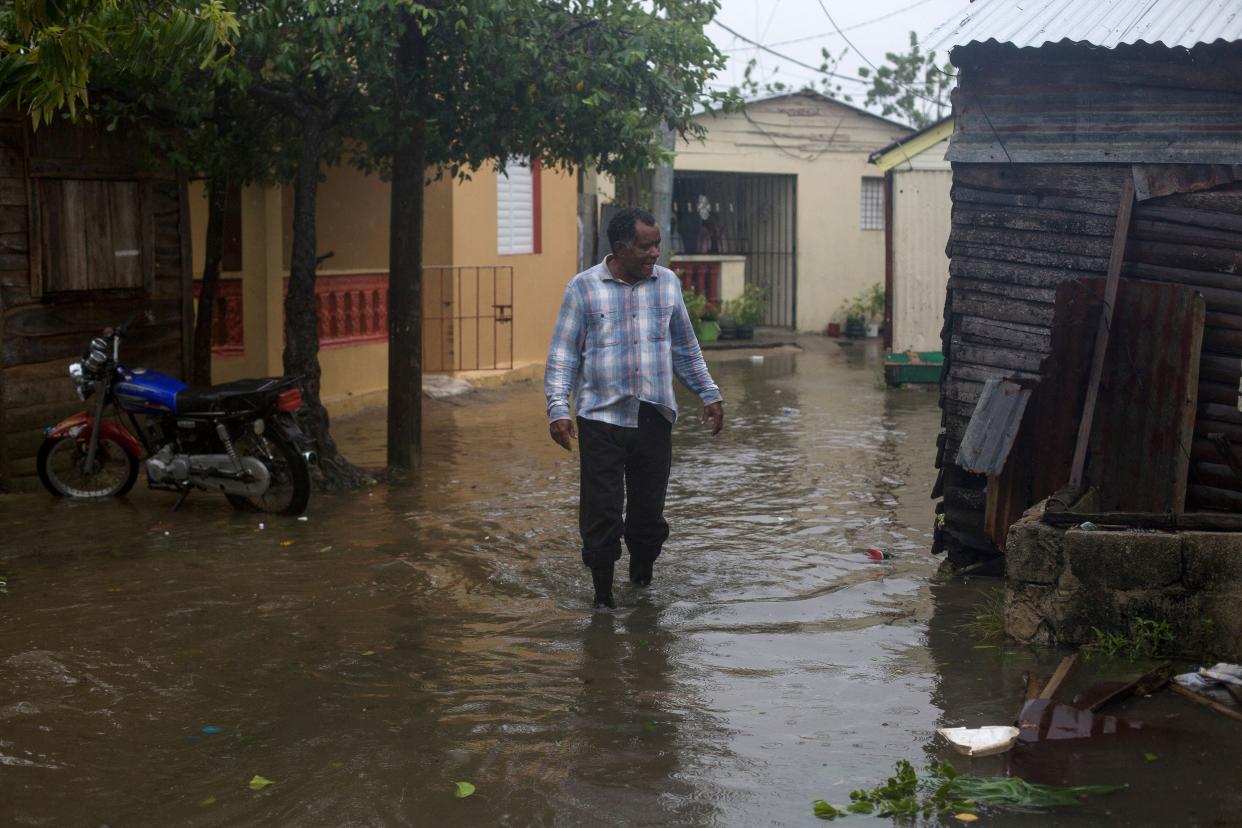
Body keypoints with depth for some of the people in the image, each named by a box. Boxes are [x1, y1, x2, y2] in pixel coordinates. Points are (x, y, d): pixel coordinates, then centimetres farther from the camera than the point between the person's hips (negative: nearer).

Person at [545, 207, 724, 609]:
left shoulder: (667, 283, 9)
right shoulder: (583, 288, -2)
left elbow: (686, 349, 19)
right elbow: (562, 354, 0)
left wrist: (709, 395, 16)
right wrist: (558, 408, -11)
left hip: (654, 420, 3)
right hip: (601, 420, -3)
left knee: (649, 511, 7)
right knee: (601, 514, -2)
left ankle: (642, 585, 25)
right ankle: (603, 596, 10)